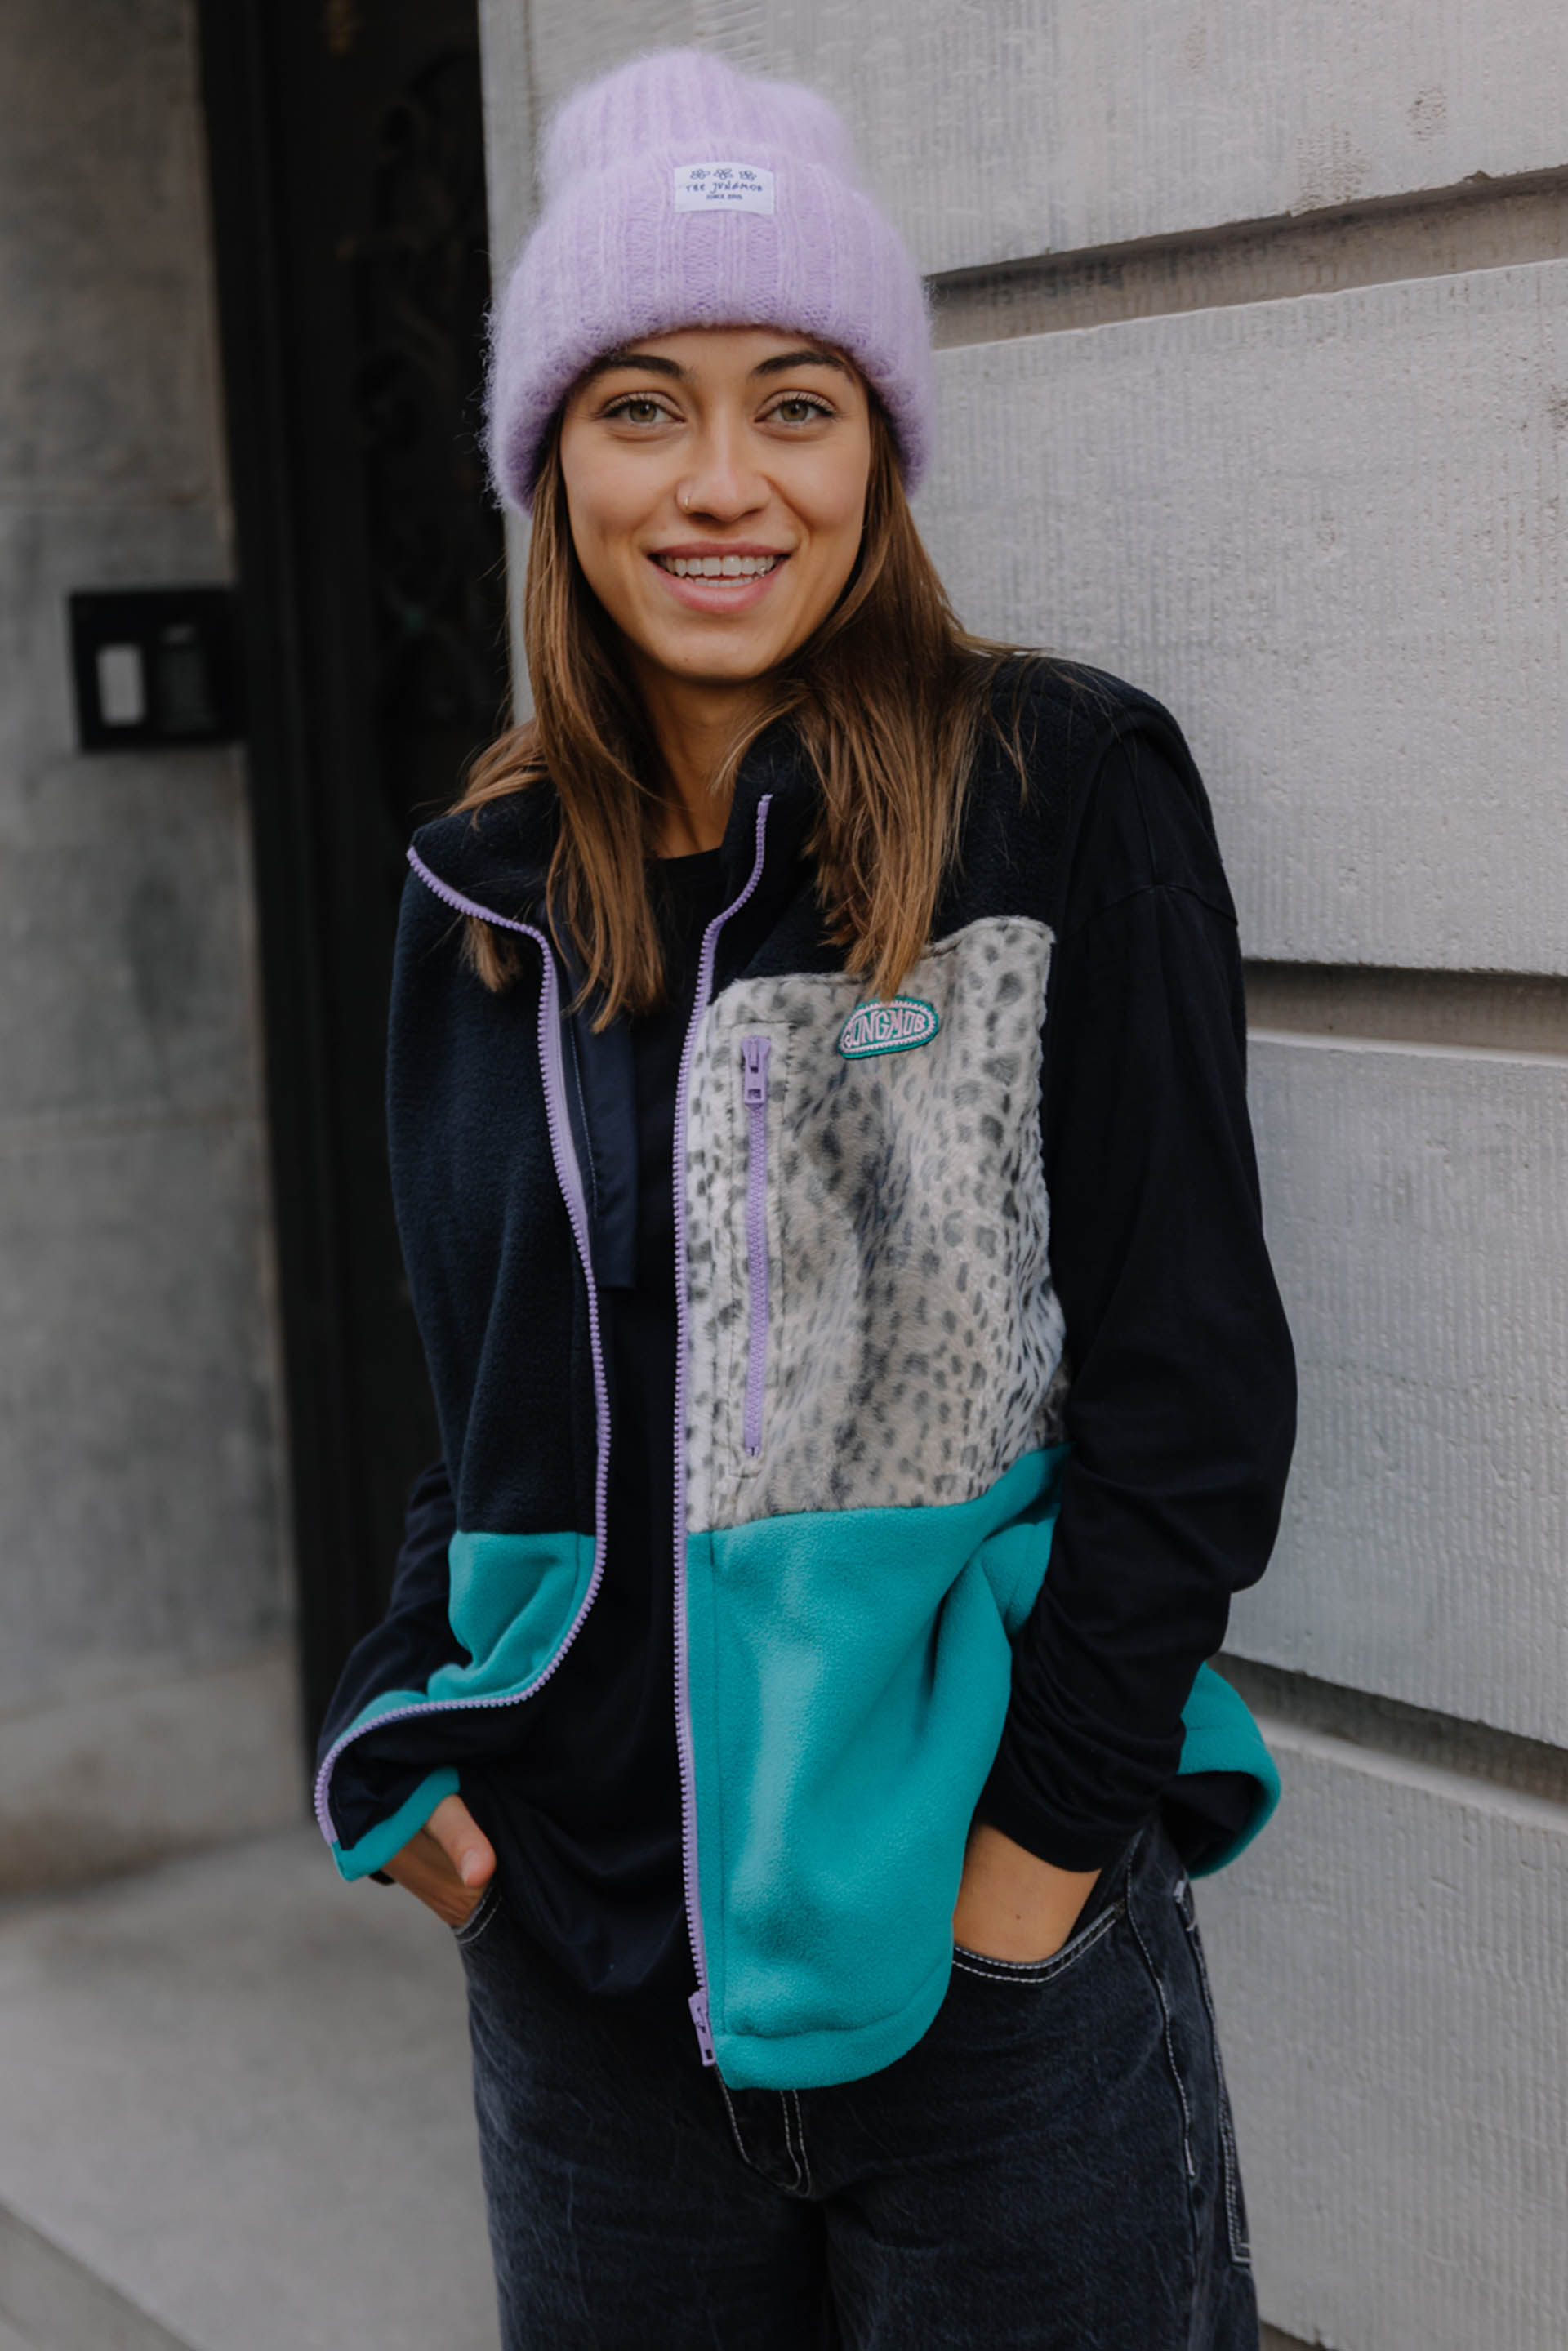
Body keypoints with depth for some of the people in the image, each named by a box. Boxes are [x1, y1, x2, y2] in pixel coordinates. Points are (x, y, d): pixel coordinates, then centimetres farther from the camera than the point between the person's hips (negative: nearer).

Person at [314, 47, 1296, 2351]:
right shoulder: (488, 886, 6)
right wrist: (416, 1752, 1)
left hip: (995, 1958, -4)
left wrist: (1033, 1858, -12)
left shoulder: (1066, 792, -8)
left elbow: (1189, 1374, -10)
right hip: (580, 1950, 4)